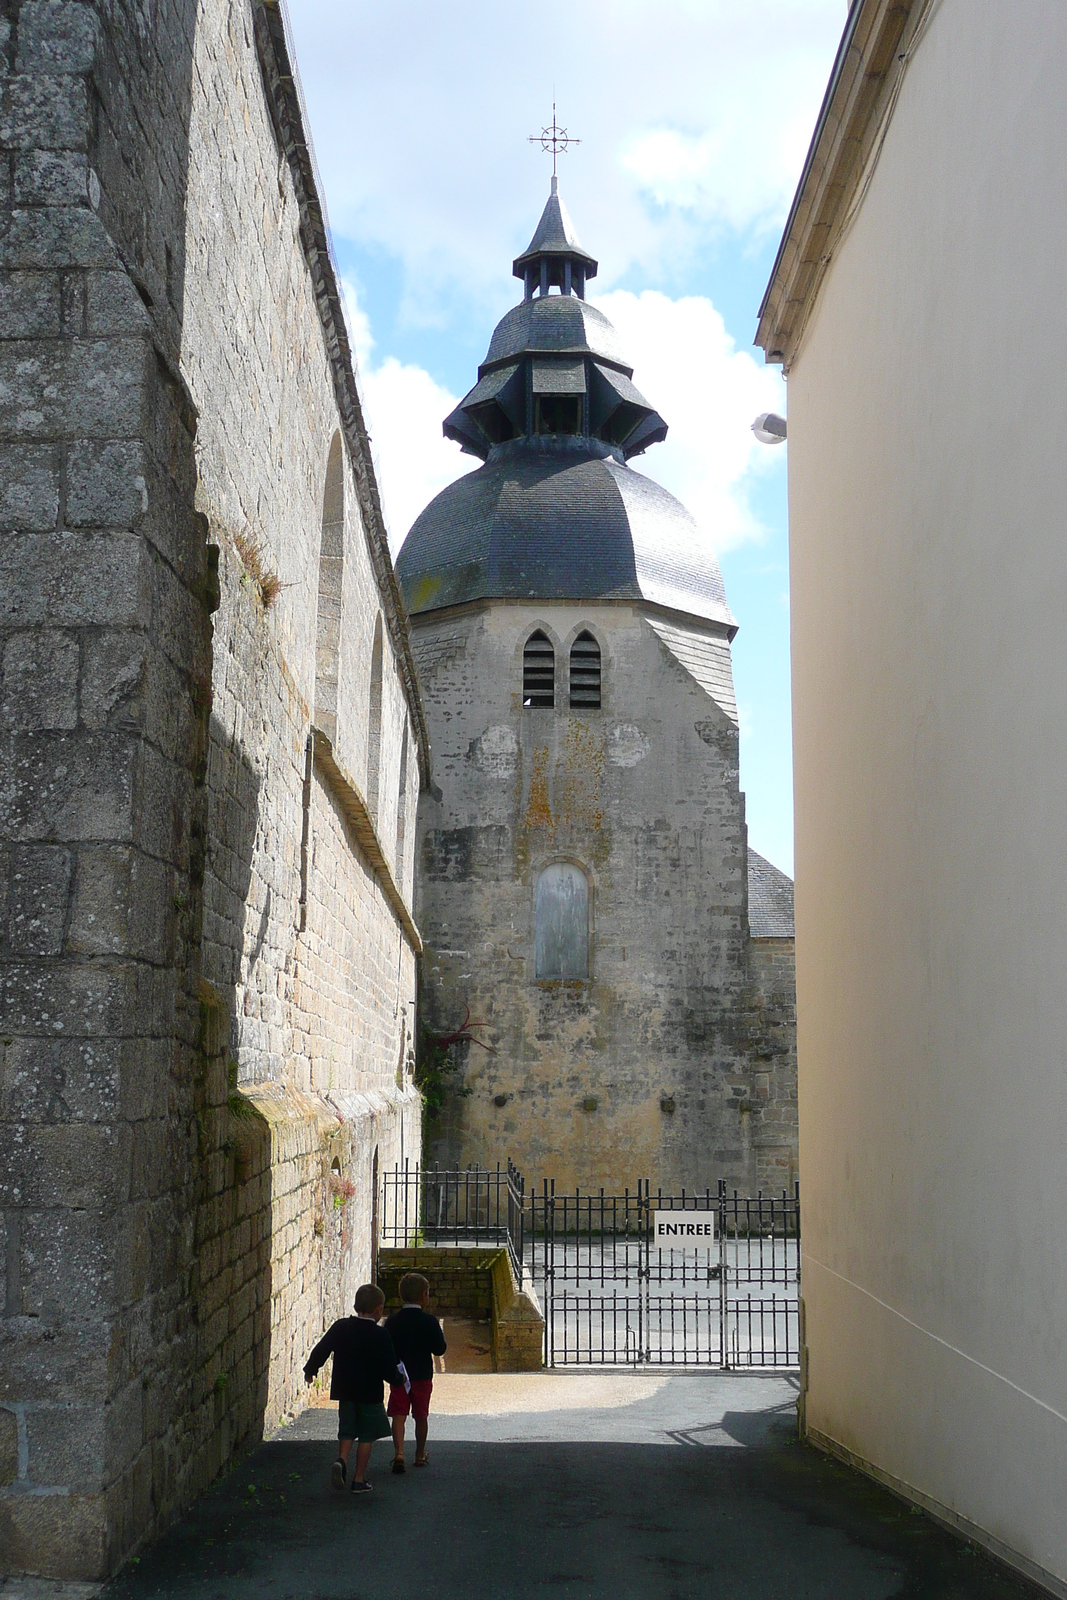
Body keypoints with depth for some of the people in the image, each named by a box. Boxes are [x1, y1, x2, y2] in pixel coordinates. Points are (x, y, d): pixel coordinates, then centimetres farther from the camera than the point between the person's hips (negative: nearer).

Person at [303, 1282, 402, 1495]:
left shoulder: (340, 1327, -1)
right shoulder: (380, 1335, -12)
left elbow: (320, 1350, 4)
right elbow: (389, 1369, -13)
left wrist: (310, 1370, 20)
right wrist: (398, 1379, 7)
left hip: (344, 1390, 3)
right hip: (371, 1393, -3)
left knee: (347, 1431, 15)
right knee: (366, 1436, 7)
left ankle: (342, 1460, -12)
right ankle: (359, 1480, 8)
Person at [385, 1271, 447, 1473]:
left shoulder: (392, 1321, -3)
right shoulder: (429, 1321, -10)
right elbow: (440, 1349, -9)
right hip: (423, 1376, 0)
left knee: (398, 1415, -1)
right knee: (421, 1416, 14)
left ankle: (399, 1451, -20)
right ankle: (420, 1454, 26)